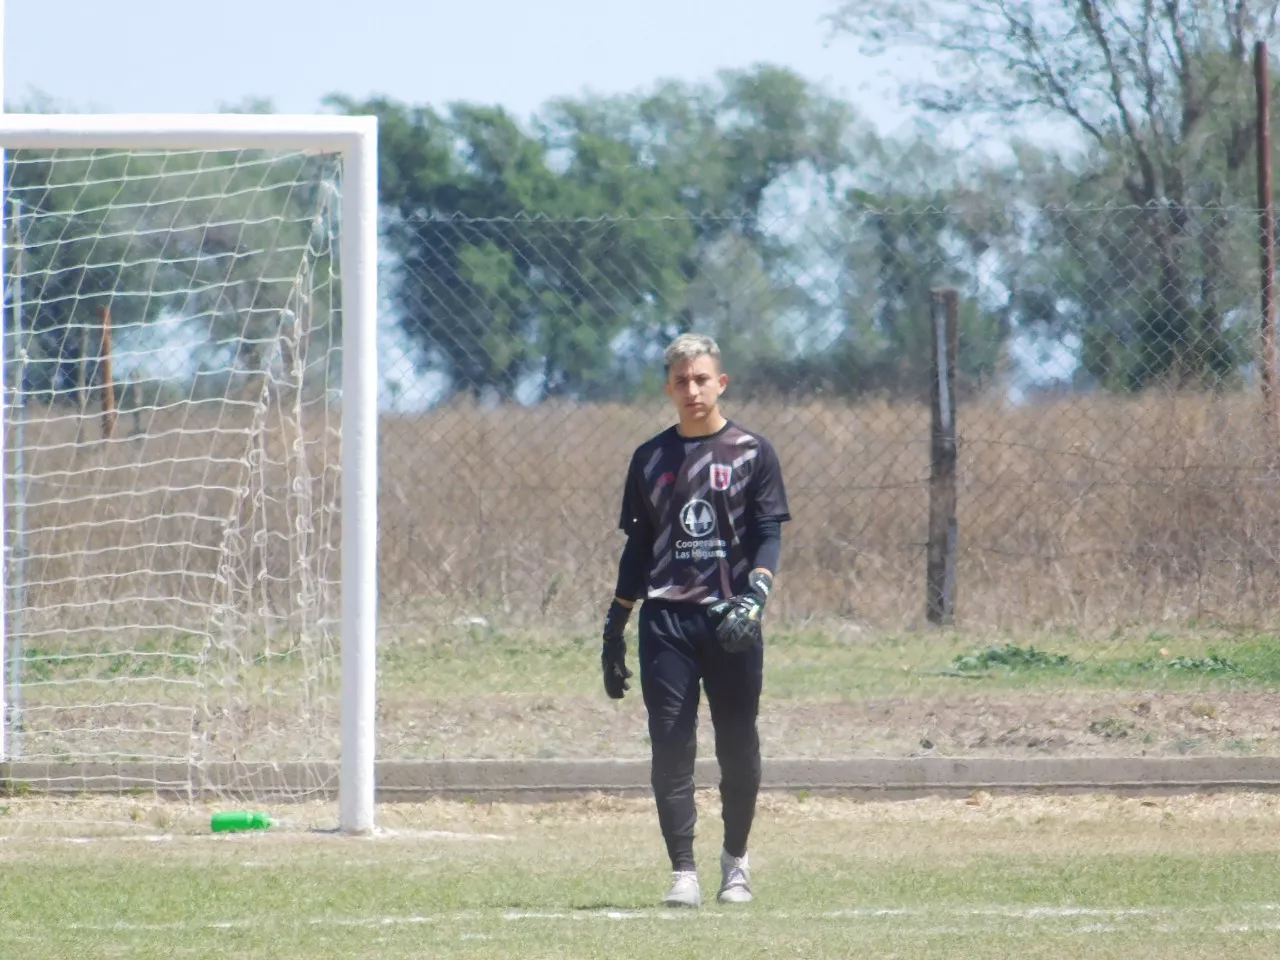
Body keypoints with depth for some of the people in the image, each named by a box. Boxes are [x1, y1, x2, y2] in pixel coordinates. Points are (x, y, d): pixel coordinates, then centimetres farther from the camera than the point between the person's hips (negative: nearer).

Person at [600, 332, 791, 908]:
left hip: (730, 622, -2)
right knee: (670, 747, -6)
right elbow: (637, 548, 15)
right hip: (666, 620, 2)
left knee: (739, 749, 3)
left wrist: (754, 598, -18)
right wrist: (613, 630, 11)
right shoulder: (650, 459, 12)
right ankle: (683, 873, -4)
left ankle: (735, 860, 22)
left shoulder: (752, 453, 5)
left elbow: (769, 536, -1)